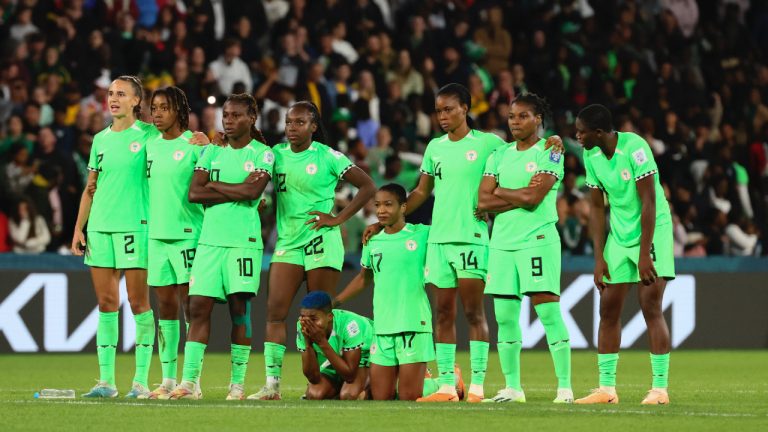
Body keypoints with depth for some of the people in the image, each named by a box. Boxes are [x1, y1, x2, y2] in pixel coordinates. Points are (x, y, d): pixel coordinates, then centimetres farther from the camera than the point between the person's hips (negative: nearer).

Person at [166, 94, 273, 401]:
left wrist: (214, 185, -4)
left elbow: (254, 192, -13)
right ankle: (189, 381, -5)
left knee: (240, 307, -3)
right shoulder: (212, 152, 13)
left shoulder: (263, 154, 3)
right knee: (198, 306, -4)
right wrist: (237, 191, -6)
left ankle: (238, 383, 2)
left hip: (244, 240, -3)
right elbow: (194, 193, 1)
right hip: (209, 239, 3)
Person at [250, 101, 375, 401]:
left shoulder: (327, 157, -3)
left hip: (322, 242, -4)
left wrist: (338, 219, -7)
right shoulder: (277, 154, 9)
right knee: (275, 311, -8)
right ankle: (272, 384, -9)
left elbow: (367, 186, -1)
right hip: (288, 242, 4)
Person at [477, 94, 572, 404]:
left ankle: (565, 387, -8)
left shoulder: (549, 153, -2)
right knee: (504, 317, 5)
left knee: (548, 312, -10)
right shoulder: (499, 156, 14)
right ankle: (512, 388, 13)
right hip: (502, 242, 6)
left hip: (538, 240, -6)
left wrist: (500, 192, 0)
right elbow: (483, 201, 4)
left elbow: (533, 198, -14)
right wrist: (520, 196, -7)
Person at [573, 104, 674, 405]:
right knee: (608, 309, 3)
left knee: (651, 307, -11)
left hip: (652, 231, -7)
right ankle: (606, 388, 8)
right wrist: (599, 258, 2)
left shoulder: (634, 147, -20)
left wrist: (644, 254, -21)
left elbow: (649, 202, -20)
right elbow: (597, 207, 7)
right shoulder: (591, 155, 1)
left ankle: (660, 388, -8)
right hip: (618, 236, 7)